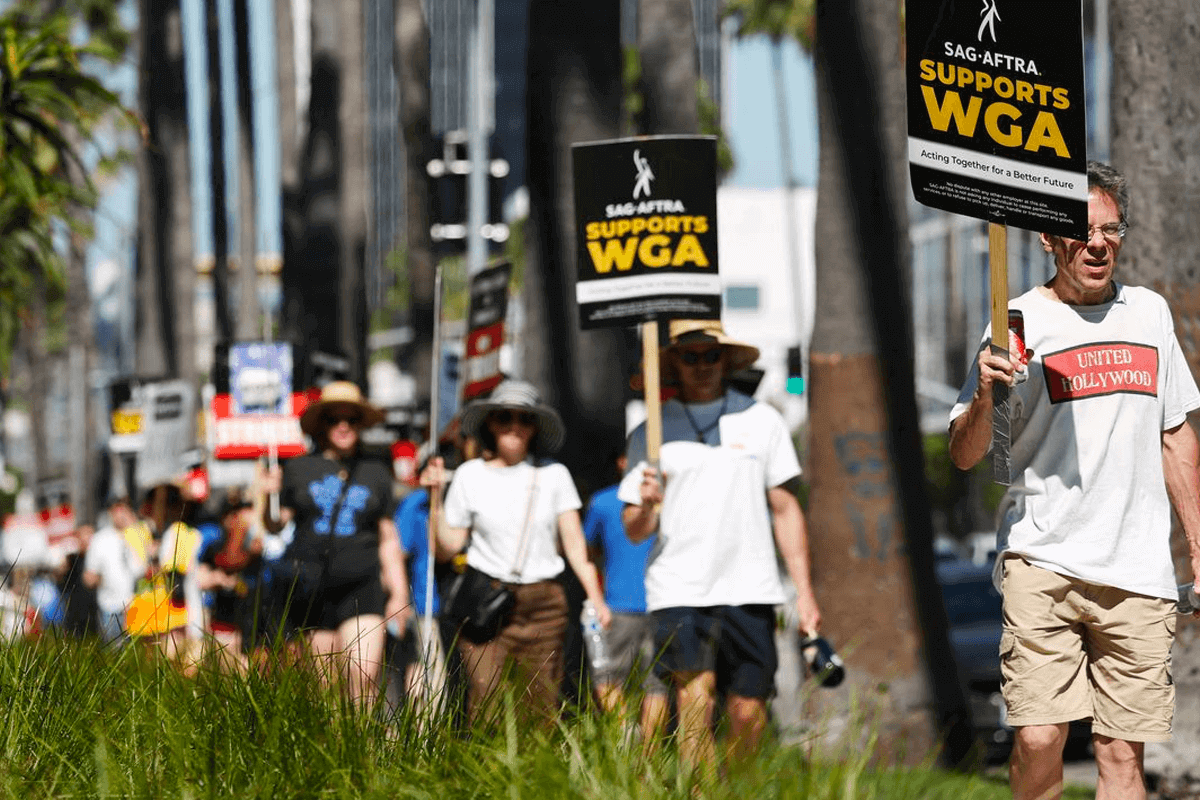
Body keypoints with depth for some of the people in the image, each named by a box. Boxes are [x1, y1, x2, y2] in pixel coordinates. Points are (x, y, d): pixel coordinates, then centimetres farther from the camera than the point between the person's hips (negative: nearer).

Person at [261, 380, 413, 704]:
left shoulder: (376, 473, 13)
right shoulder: (299, 469, 9)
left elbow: (388, 540, 16)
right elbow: (274, 525, 9)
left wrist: (399, 593, 12)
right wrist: (269, 497, -12)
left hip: (361, 585, 0)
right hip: (311, 588, 0)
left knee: (363, 674, -17)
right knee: (324, 685, 0)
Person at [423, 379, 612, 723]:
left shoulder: (553, 475, 7)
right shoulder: (470, 476, 6)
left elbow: (574, 542, 5)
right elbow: (447, 548, 9)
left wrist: (595, 597, -6)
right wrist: (435, 497, -2)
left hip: (543, 604, 1)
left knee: (542, 707, -4)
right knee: (485, 703, -12)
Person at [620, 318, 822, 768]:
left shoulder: (761, 421, 12)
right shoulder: (649, 436, 8)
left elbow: (785, 509, 12)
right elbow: (634, 531, 9)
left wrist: (804, 591, 6)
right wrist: (647, 507, -14)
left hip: (749, 590, 1)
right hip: (677, 592, -1)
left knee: (748, 712, -1)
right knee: (695, 703, -16)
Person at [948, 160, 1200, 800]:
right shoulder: (1020, 321, 1)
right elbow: (964, 457, -2)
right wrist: (983, 397, -22)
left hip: (1139, 571, 3)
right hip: (1043, 561, -3)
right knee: (1038, 739, -14)